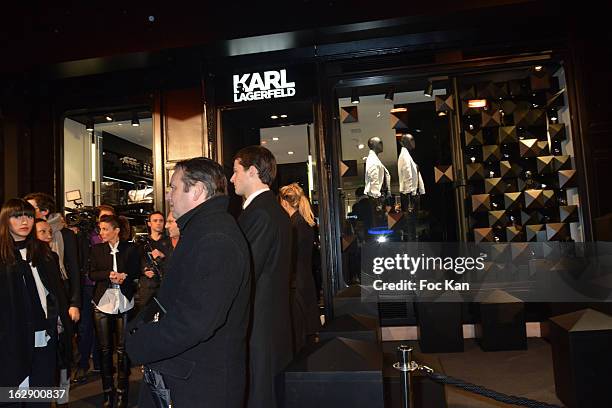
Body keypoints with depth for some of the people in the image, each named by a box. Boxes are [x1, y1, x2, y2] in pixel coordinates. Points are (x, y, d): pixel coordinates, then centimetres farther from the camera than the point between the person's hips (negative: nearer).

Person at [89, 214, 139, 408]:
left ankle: (122, 392, 14)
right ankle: (107, 392, 19)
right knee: (104, 348, 7)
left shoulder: (130, 248, 2)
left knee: (122, 348, 2)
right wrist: (109, 275, -15)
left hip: (124, 303, -2)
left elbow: (136, 271, 2)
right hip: (102, 302, 2)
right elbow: (92, 274, 2)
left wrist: (124, 276, -16)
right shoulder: (97, 249, 7)